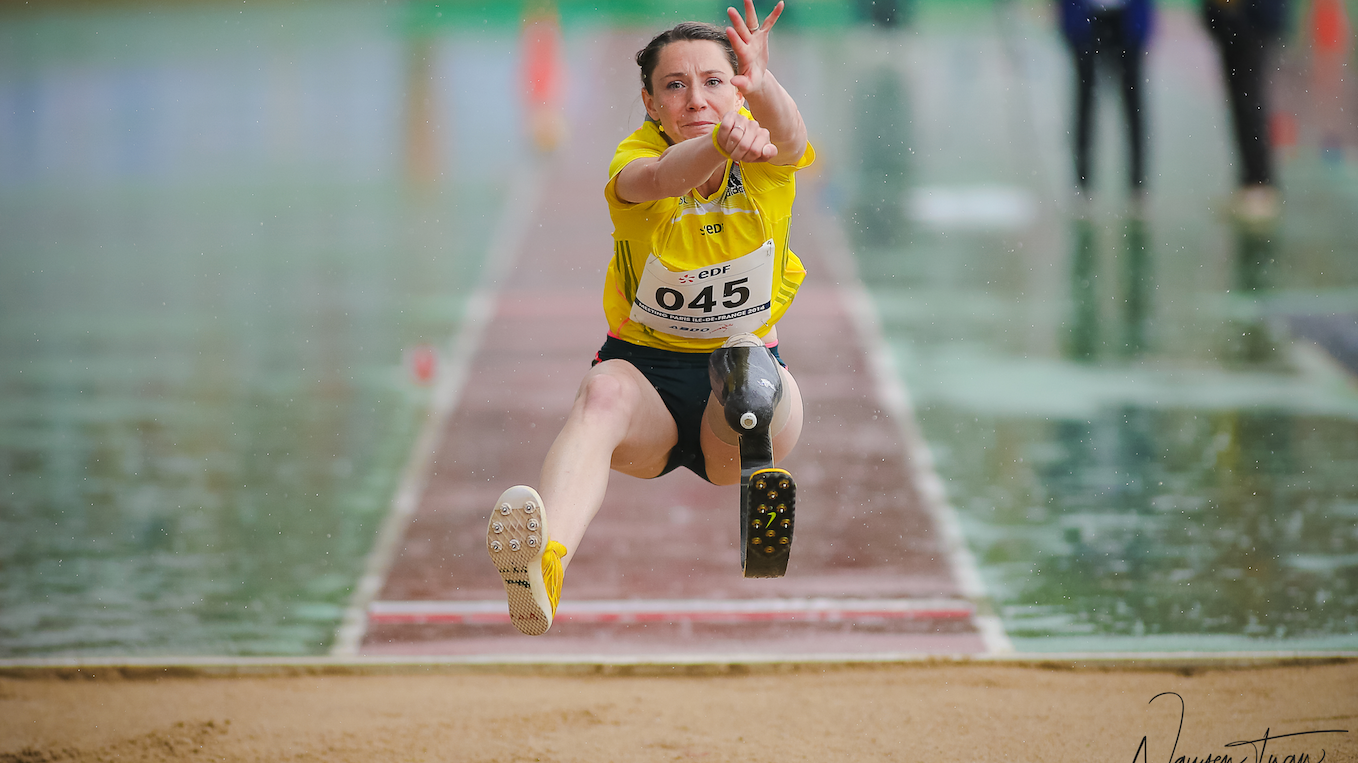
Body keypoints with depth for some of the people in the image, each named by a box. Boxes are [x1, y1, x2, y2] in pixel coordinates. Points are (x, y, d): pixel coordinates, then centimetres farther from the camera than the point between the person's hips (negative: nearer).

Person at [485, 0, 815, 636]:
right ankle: (546, 565, -62)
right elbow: (657, 179, -36)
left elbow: (789, 141, -33)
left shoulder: (765, 159, -6)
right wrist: (721, 142, -60)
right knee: (605, 391, -39)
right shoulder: (637, 155, -10)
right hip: (646, 368, -3)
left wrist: (763, 86, -58)